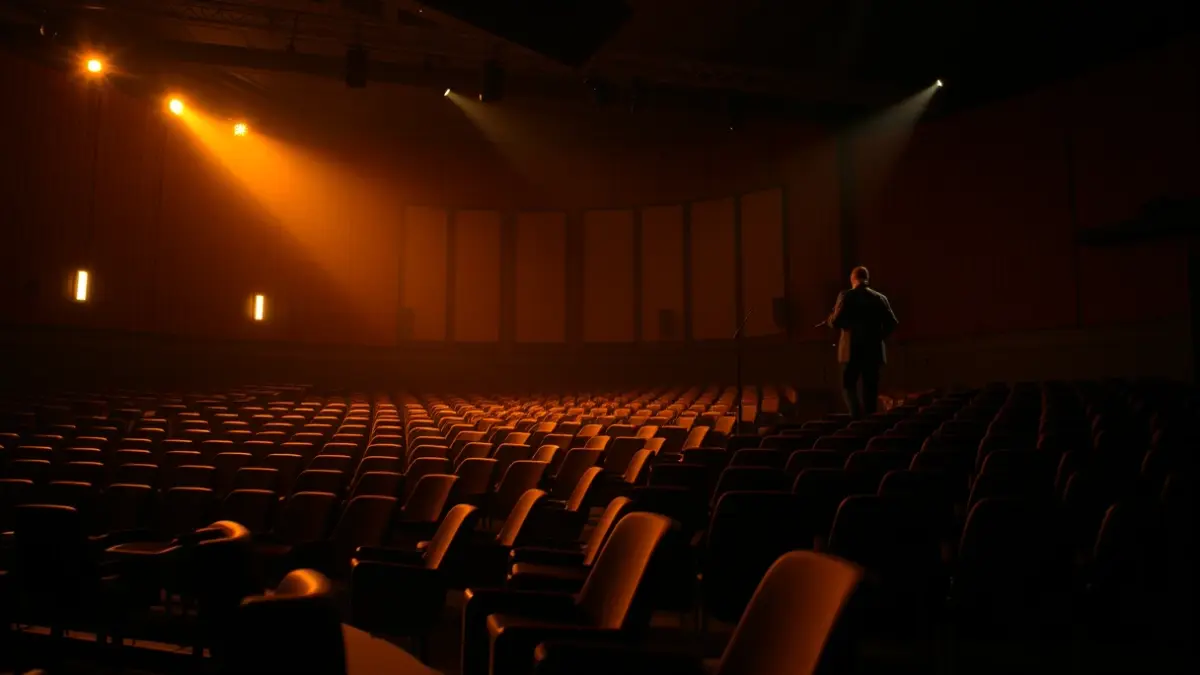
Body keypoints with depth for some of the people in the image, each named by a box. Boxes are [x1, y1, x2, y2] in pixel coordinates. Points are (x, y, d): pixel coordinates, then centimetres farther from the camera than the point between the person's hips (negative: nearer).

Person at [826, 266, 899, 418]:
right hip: (874, 350, 3)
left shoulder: (846, 296, -6)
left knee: (848, 384, 6)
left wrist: (828, 320, 10)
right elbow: (892, 323, 3)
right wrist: (879, 336, 17)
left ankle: (857, 415, -13)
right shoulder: (880, 297, 4)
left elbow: (836, 321, -11)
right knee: (870, 388, 9)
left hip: (852, 349, -3)